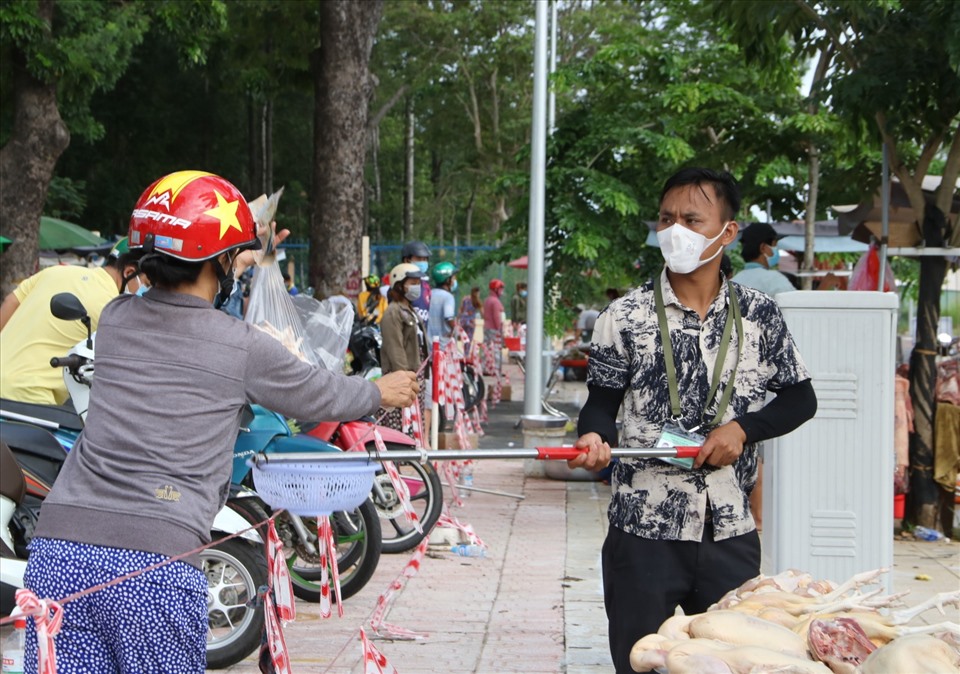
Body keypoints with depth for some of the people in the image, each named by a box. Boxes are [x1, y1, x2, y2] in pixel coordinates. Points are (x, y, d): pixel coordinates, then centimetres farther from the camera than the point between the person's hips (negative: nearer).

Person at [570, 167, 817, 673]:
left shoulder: (759, 315, 4)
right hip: (643, 531, -1)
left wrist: (743, 429, -8)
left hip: (731, 532, 2)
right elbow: (602, 404, 2)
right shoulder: (625, 317, 0)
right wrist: (595, 436, -21)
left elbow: (800, 399, 9)